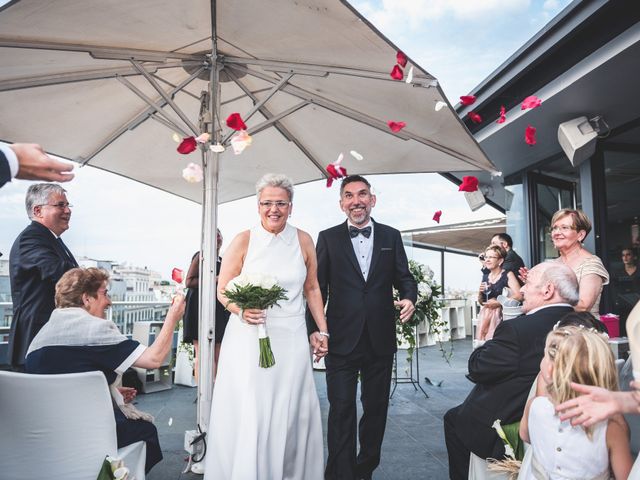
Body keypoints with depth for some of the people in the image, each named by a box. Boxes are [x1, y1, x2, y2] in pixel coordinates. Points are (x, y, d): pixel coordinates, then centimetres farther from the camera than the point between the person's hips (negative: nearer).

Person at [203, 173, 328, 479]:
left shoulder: (303, 241, 3)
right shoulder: (244, 240, -3)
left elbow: (312, 289, 12)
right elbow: (223, 289, 0)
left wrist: (322, 331, 8)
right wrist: (241, 310, -19)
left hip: (291, 339, 2)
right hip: (249, 337, -2)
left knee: (292, 412, 9)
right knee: (247, 413, 0)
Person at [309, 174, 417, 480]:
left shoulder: (391, 236, 8)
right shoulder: (328, 238, 2)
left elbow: (404, 276, 9)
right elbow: (317, 288, 1)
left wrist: (409, 297, -13)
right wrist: (314, 330, -5)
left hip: (380, 339, 3)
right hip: (342, 339, -2)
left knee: (376, 408, 15)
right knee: (341, 410, 1)